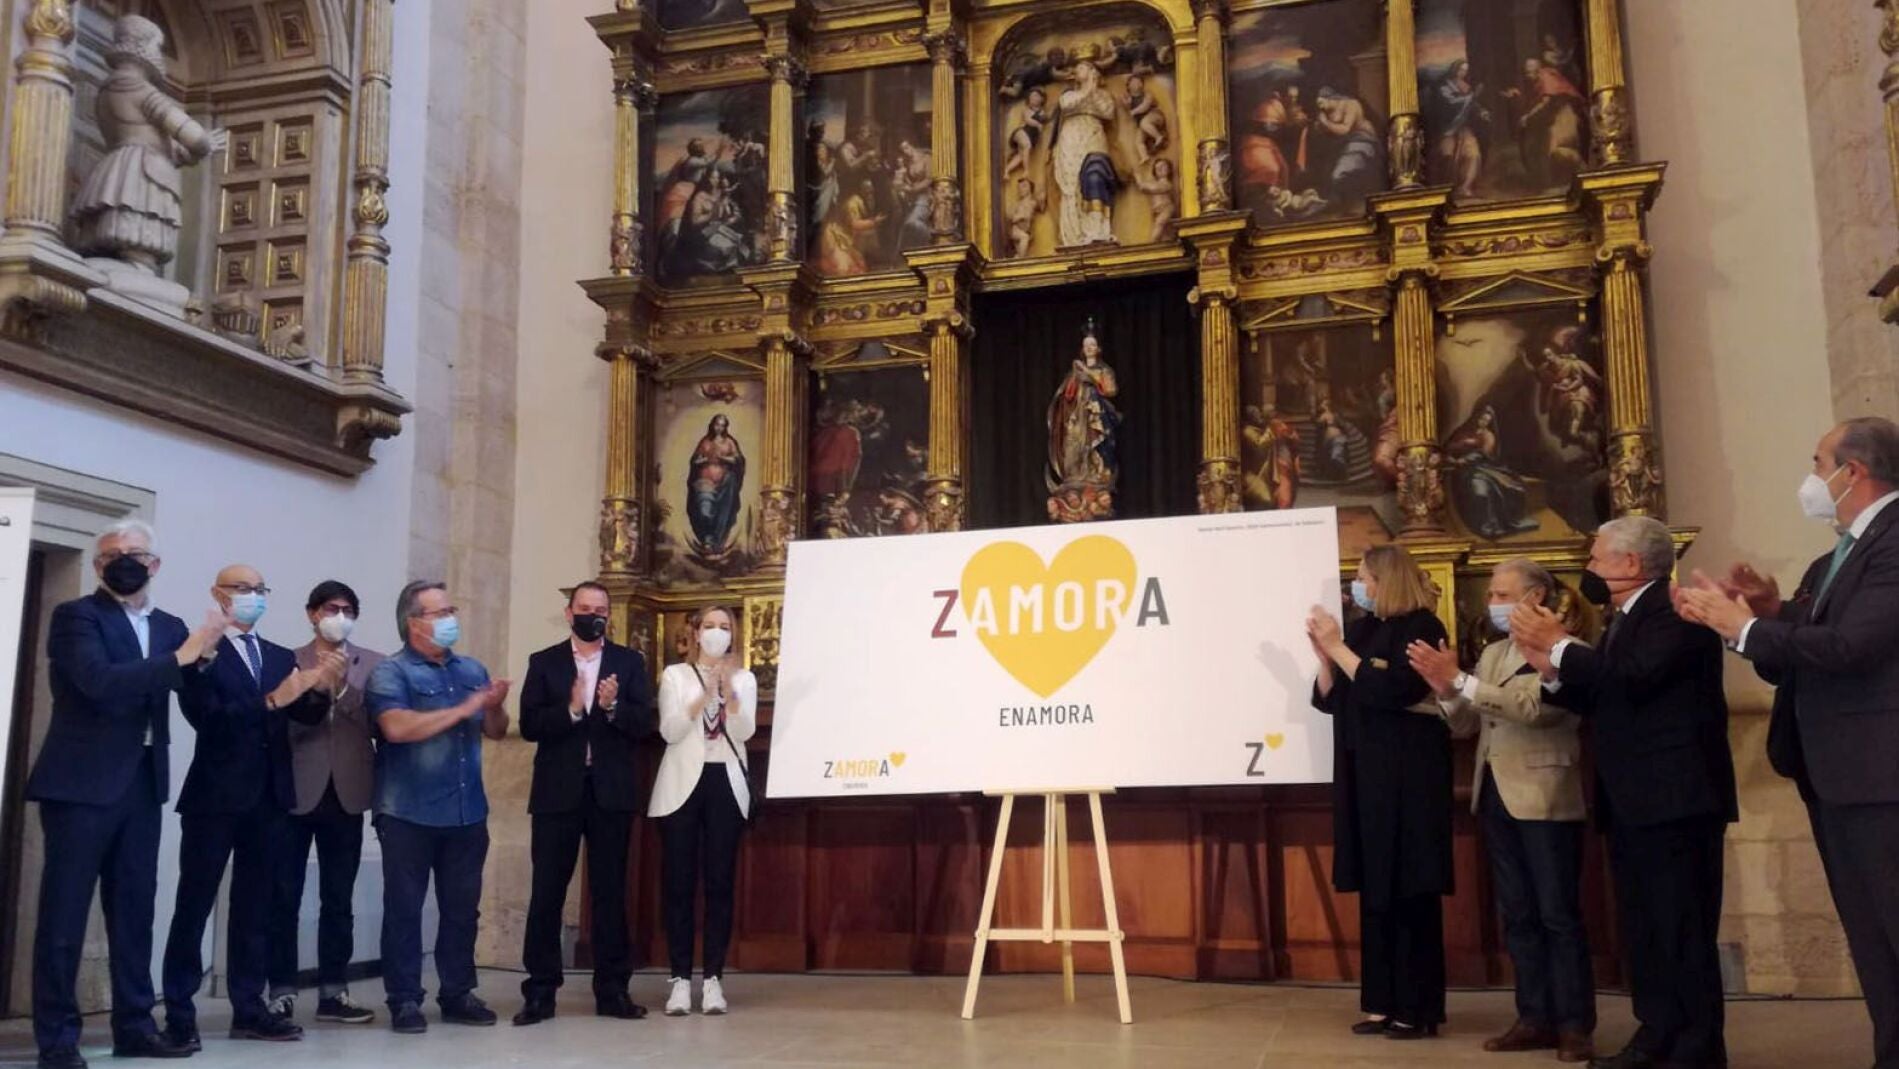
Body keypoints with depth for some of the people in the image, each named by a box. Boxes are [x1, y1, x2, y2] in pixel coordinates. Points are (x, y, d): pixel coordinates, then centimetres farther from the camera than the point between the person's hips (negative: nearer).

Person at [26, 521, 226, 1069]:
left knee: (135, 909, 9)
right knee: (64, 911, -2)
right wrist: (181, 656, -21)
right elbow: (100, 681, -21)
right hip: (83, 781, -6)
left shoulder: (170, 626, 14)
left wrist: (203, 654, -6)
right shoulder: (76, 615, -4)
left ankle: (134, 1025, 16)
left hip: (141, 782, 6)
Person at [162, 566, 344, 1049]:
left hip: (269, 799, 6)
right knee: (194, 905, 0)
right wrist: (271, 701, -25)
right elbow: (204, 716, -17)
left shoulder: (280, 656, 14)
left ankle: (249, 1009, 15)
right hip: (215, 797, -6)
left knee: (255, 908, 10)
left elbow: (308, 714, 5)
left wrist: (321, 688, -16)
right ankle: (179, 1013, 6)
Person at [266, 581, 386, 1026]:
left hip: (346, 794, 2)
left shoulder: (373, 665, 8)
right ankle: (282, 993, 9)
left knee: (338, 900, 8)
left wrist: (343, 686, -11)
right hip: (296, 792, -2)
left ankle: (333, 992, 14)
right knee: (284, 898, 1)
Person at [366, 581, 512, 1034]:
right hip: (409, 814, -5)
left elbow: (495, 731, 14)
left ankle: (457, 994, 19)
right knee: (404, 908, 1)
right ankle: (404, 1000, 9)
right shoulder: (391, 673, -6)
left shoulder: (472, 670, 12)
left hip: (467, 812, 5)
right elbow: (397, 728, -22)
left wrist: (494, 707, -9)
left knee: (462, 907, 10)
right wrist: (462, 710, -18)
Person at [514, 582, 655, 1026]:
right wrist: (571, 710, -19)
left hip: (611, 791, 1)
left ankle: (612, 990, 12)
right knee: (546, 892, 1)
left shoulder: (629, 662, 7)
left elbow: (644, 724, -1)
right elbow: (529, 725, -5)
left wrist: (613, 706, -19)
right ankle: (540, 991, 8)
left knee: (610, 892, 6)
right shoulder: (543, 662, 5)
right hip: (558, 791, -1)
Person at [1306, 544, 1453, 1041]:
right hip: (1363, 777, 7)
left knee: (1410, 892, -3)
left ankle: (1418, 1008, 4)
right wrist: (1323, 651, -4)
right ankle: (1383, 1002, 15)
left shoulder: (1420, 628, -8)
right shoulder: (1361, 630, 12)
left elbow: (1391, 690, -20)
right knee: (1374, 892, 8)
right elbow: (1331, 698, 10)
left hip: (1407, 778, -7)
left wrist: (1338, 647, -16)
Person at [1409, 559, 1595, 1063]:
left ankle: (1574, 1025, 6)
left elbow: (1533, 706, -23)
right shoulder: (1492, 653, 15)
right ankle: (1536, 1018, 18)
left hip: (1543, 797, -8)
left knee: (1558, 915, -2)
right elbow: (1465, 725, 12)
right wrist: (1446, 692, -8)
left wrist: (1459, 679, -23)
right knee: (1518, 916, 11)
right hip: (1497, 795, 8)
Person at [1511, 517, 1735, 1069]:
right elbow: (1601, 702, 14)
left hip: (1674, 794, -10)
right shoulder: (1624, 620, 17)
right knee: (1642, 926, 12)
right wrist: (1550, 669, -1)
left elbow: (1634, 676, -27)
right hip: (1630, 800, 10)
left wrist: (1560, 644, -18)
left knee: (1683, 926, -5)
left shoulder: (1675, 611, -13)